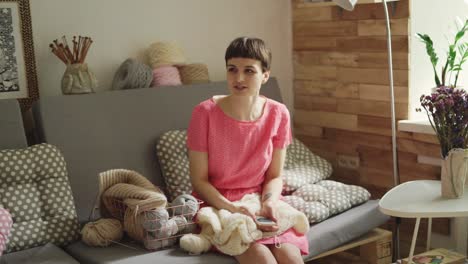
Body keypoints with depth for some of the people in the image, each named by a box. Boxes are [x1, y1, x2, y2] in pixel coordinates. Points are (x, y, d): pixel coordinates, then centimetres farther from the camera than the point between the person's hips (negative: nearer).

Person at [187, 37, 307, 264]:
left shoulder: (278, 114, -3)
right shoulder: (205, 113, -13)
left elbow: (274, 176, 4)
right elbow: (199, 180, -8)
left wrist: (269, 203, -17)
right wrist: (231, 209, -22)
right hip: (217, 206, -3)